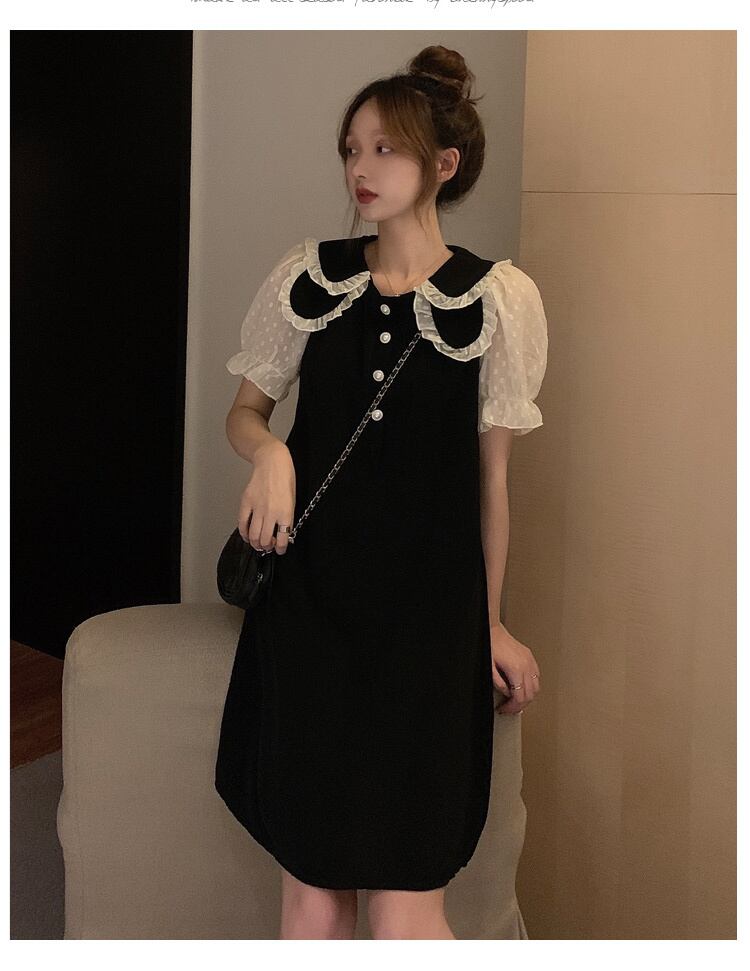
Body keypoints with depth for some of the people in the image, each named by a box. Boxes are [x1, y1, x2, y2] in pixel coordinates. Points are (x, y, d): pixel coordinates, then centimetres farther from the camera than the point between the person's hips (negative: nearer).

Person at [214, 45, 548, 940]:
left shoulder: (500, 298, -2)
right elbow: (246, 407, 14)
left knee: (404, 912, -4)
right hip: (307, 599, 2)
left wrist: (492, 623, 10)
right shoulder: (309, 275, 4)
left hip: (426, 616, -2)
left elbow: (492, 472, 4)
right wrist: (267, 451, -10)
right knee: (310, 884, 5)